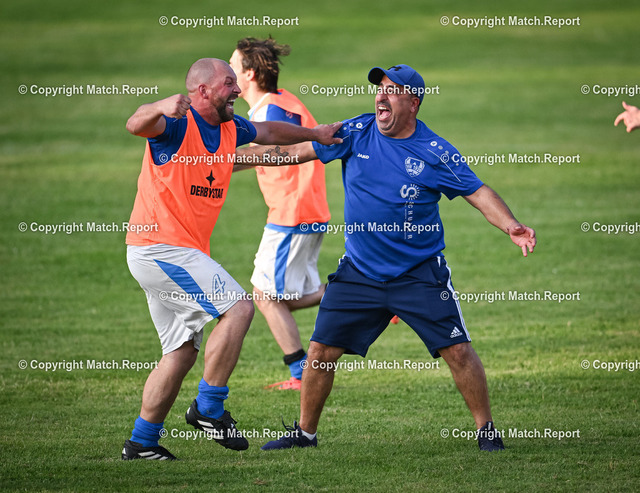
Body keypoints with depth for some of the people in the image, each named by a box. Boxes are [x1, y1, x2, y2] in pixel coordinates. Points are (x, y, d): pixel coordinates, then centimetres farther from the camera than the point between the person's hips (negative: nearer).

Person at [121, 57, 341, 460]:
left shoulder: (229, 128, 11)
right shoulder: (176, 124, -15)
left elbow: (268, 132, 32)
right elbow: (137, 125, -36)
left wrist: (314, 134, 35)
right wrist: (161, 108, -56)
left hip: (182, 253, 10)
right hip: (160, 247, -10)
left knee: (183, 352, 13)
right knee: (238, 307, -17)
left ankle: (141, 442, 18)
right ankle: (209, 408, -12)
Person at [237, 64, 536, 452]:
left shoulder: (436, 153, -8)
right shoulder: (356, 133, -2)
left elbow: (479, 193, -8)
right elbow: (297, 151, 4)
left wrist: (511, 226, -27)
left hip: (421, 274, -3)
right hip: (359, 272, 3)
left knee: (457, 351, -8)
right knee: (322, 350, 2)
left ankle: (487, 429, 9)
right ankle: (305, 432, 19)